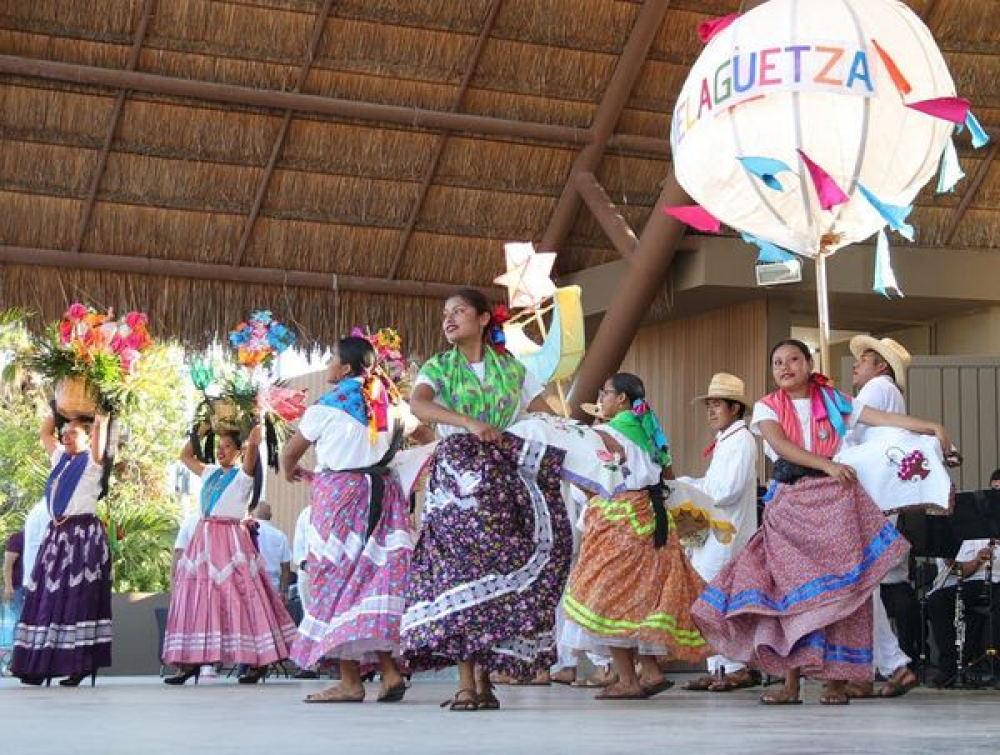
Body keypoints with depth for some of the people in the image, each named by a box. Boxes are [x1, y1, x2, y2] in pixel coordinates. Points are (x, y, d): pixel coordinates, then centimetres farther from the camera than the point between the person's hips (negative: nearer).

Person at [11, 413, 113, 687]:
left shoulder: (92, 460, 1)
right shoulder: (60, 459, 20)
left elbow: (100, 427, -11)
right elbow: (45, 431, 30)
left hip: (84, 535, -7)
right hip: (56, 534, 7)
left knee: (78, 599, -11)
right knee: (47, 598, 2)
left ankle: (81, 665, -13)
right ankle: (41, 663, 3)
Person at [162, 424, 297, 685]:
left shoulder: (243, 474, 0)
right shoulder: (210, 473, 19)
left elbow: (253, 444, -14)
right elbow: (185, 455, 30)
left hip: (230, 540, -6)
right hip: (203, 537, 7)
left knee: (240, 598, -9)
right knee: (195, 596, 1)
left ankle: (258, 662, -6)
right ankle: (190, 662, 1)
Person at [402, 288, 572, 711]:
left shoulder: (512, 369, 15)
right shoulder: (438, 369, 8)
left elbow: (548, 418, 9)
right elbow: (417, 404, -14)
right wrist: (469, 423, -28)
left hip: (505, 479, 2)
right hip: (457, 475, -2)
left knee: (496, 570, -3)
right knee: (459, 568, -12)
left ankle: (484, 679, 3)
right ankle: (466, 683, -12)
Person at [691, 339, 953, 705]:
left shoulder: (833, 401, 11)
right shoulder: (767, 407, 9)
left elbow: (884, 418, 4)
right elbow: (780, 445, -9)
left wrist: (933, 428, -5)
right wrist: (827, 465, -19)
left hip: (834, 498, 0)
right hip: (790, 503, 0)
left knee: (837, 588, -5)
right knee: (791, 589, -5)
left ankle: (836, 678, -4)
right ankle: (791, 681, -4)